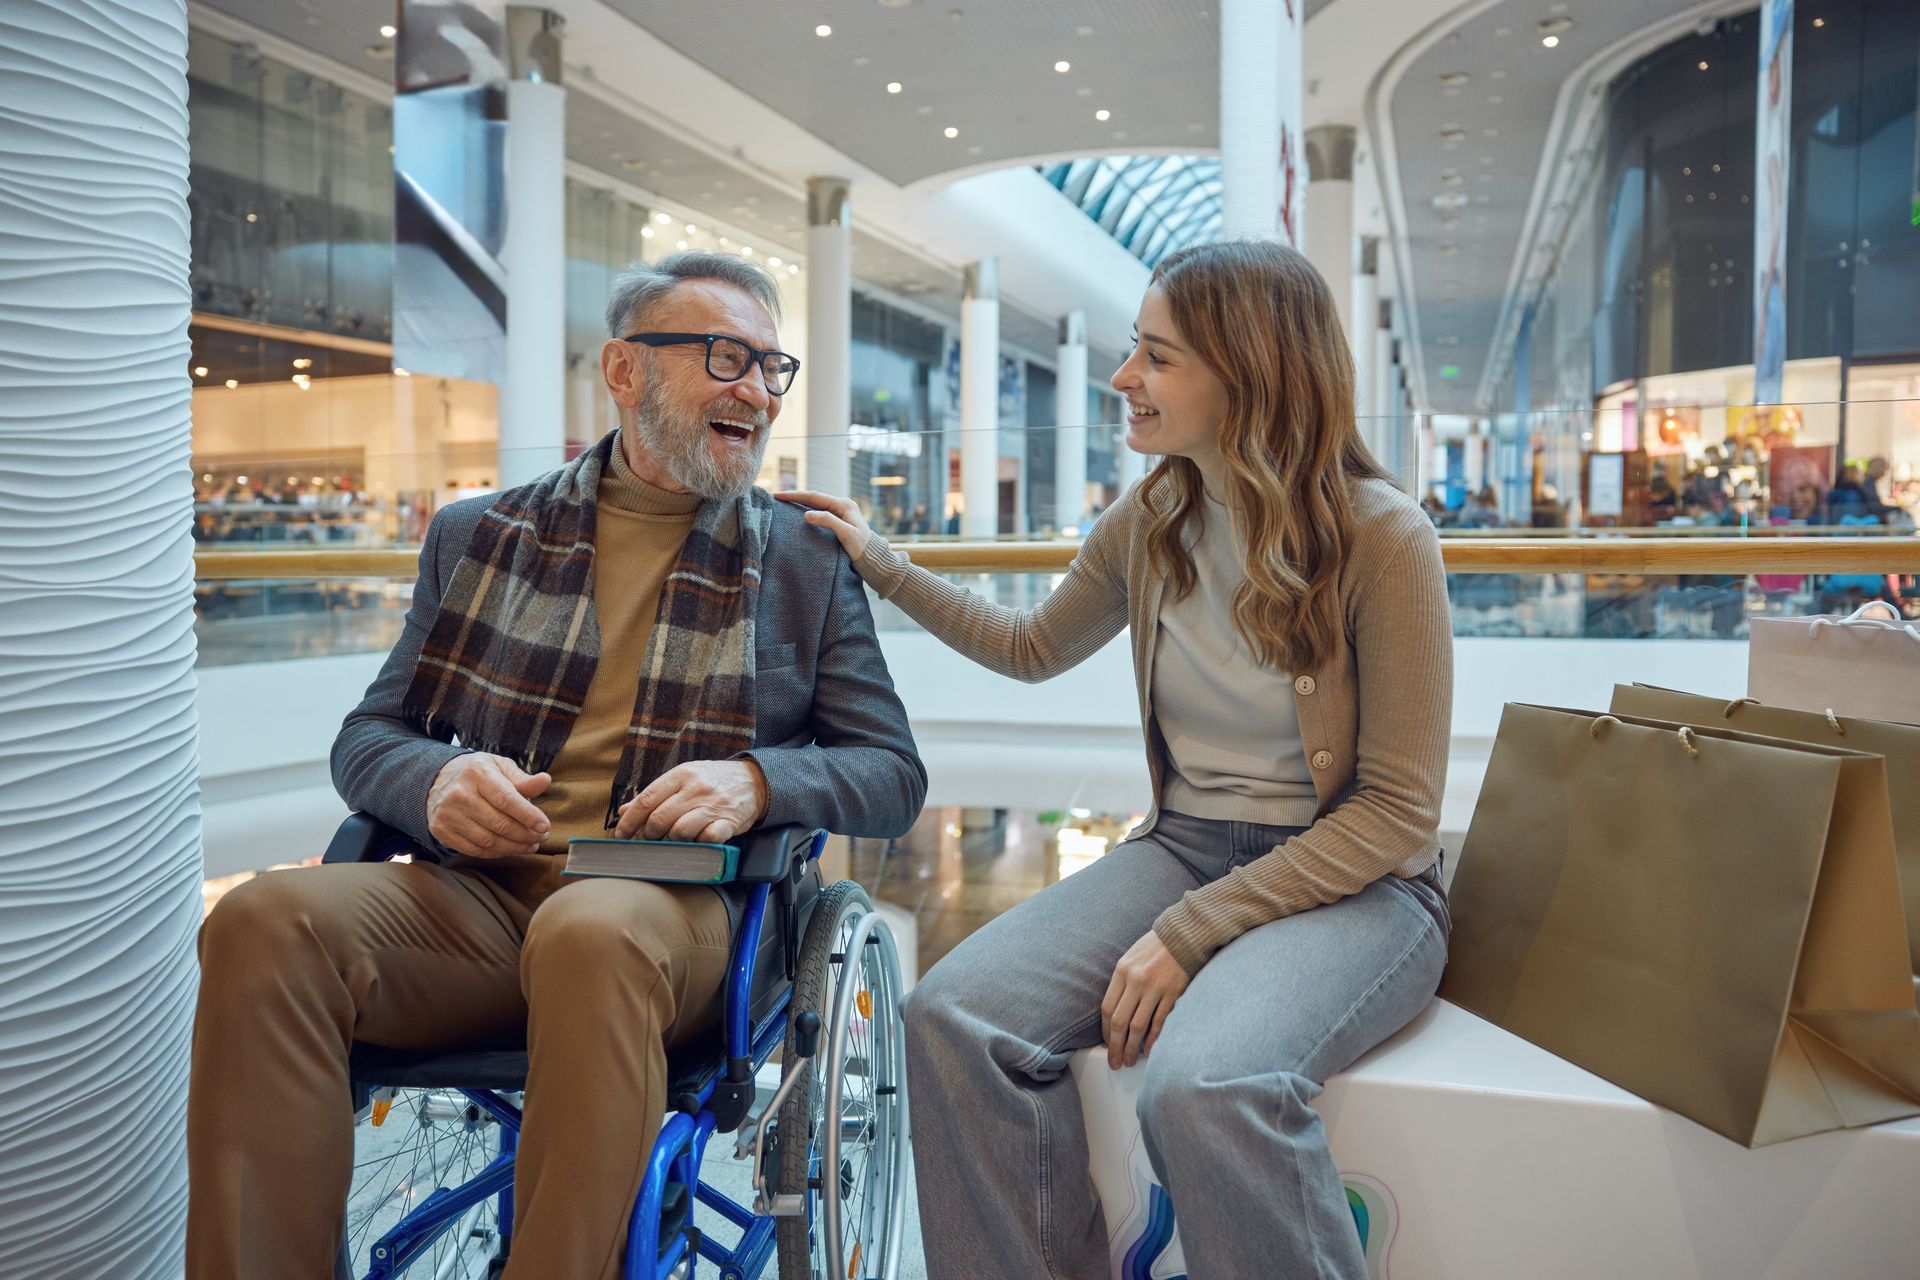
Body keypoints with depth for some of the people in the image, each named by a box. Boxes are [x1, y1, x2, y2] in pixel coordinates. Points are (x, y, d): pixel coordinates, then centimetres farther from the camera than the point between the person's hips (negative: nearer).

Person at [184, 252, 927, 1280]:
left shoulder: (807, 565, 13)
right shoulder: (477, 537, 16)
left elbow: (892, 776, 9)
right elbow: (367, 738, 17)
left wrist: (758, 780, -13)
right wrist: (435, 781, -9)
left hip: (678, 911, -2)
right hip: (473, 900, 3)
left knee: (593, 931, -37)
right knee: (266, 919, -26)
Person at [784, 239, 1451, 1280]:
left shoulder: (1381, 536, -13)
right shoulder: (1152, 519, 3)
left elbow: (1396, 809, -12)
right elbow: (1034, 649, 23)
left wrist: (1189, 933, -19)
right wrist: (882, 567, 15)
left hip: (1354, 883, -5)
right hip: (1182, 846, 5)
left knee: (1200, 1085, -35)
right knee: (953, 1016, -20)